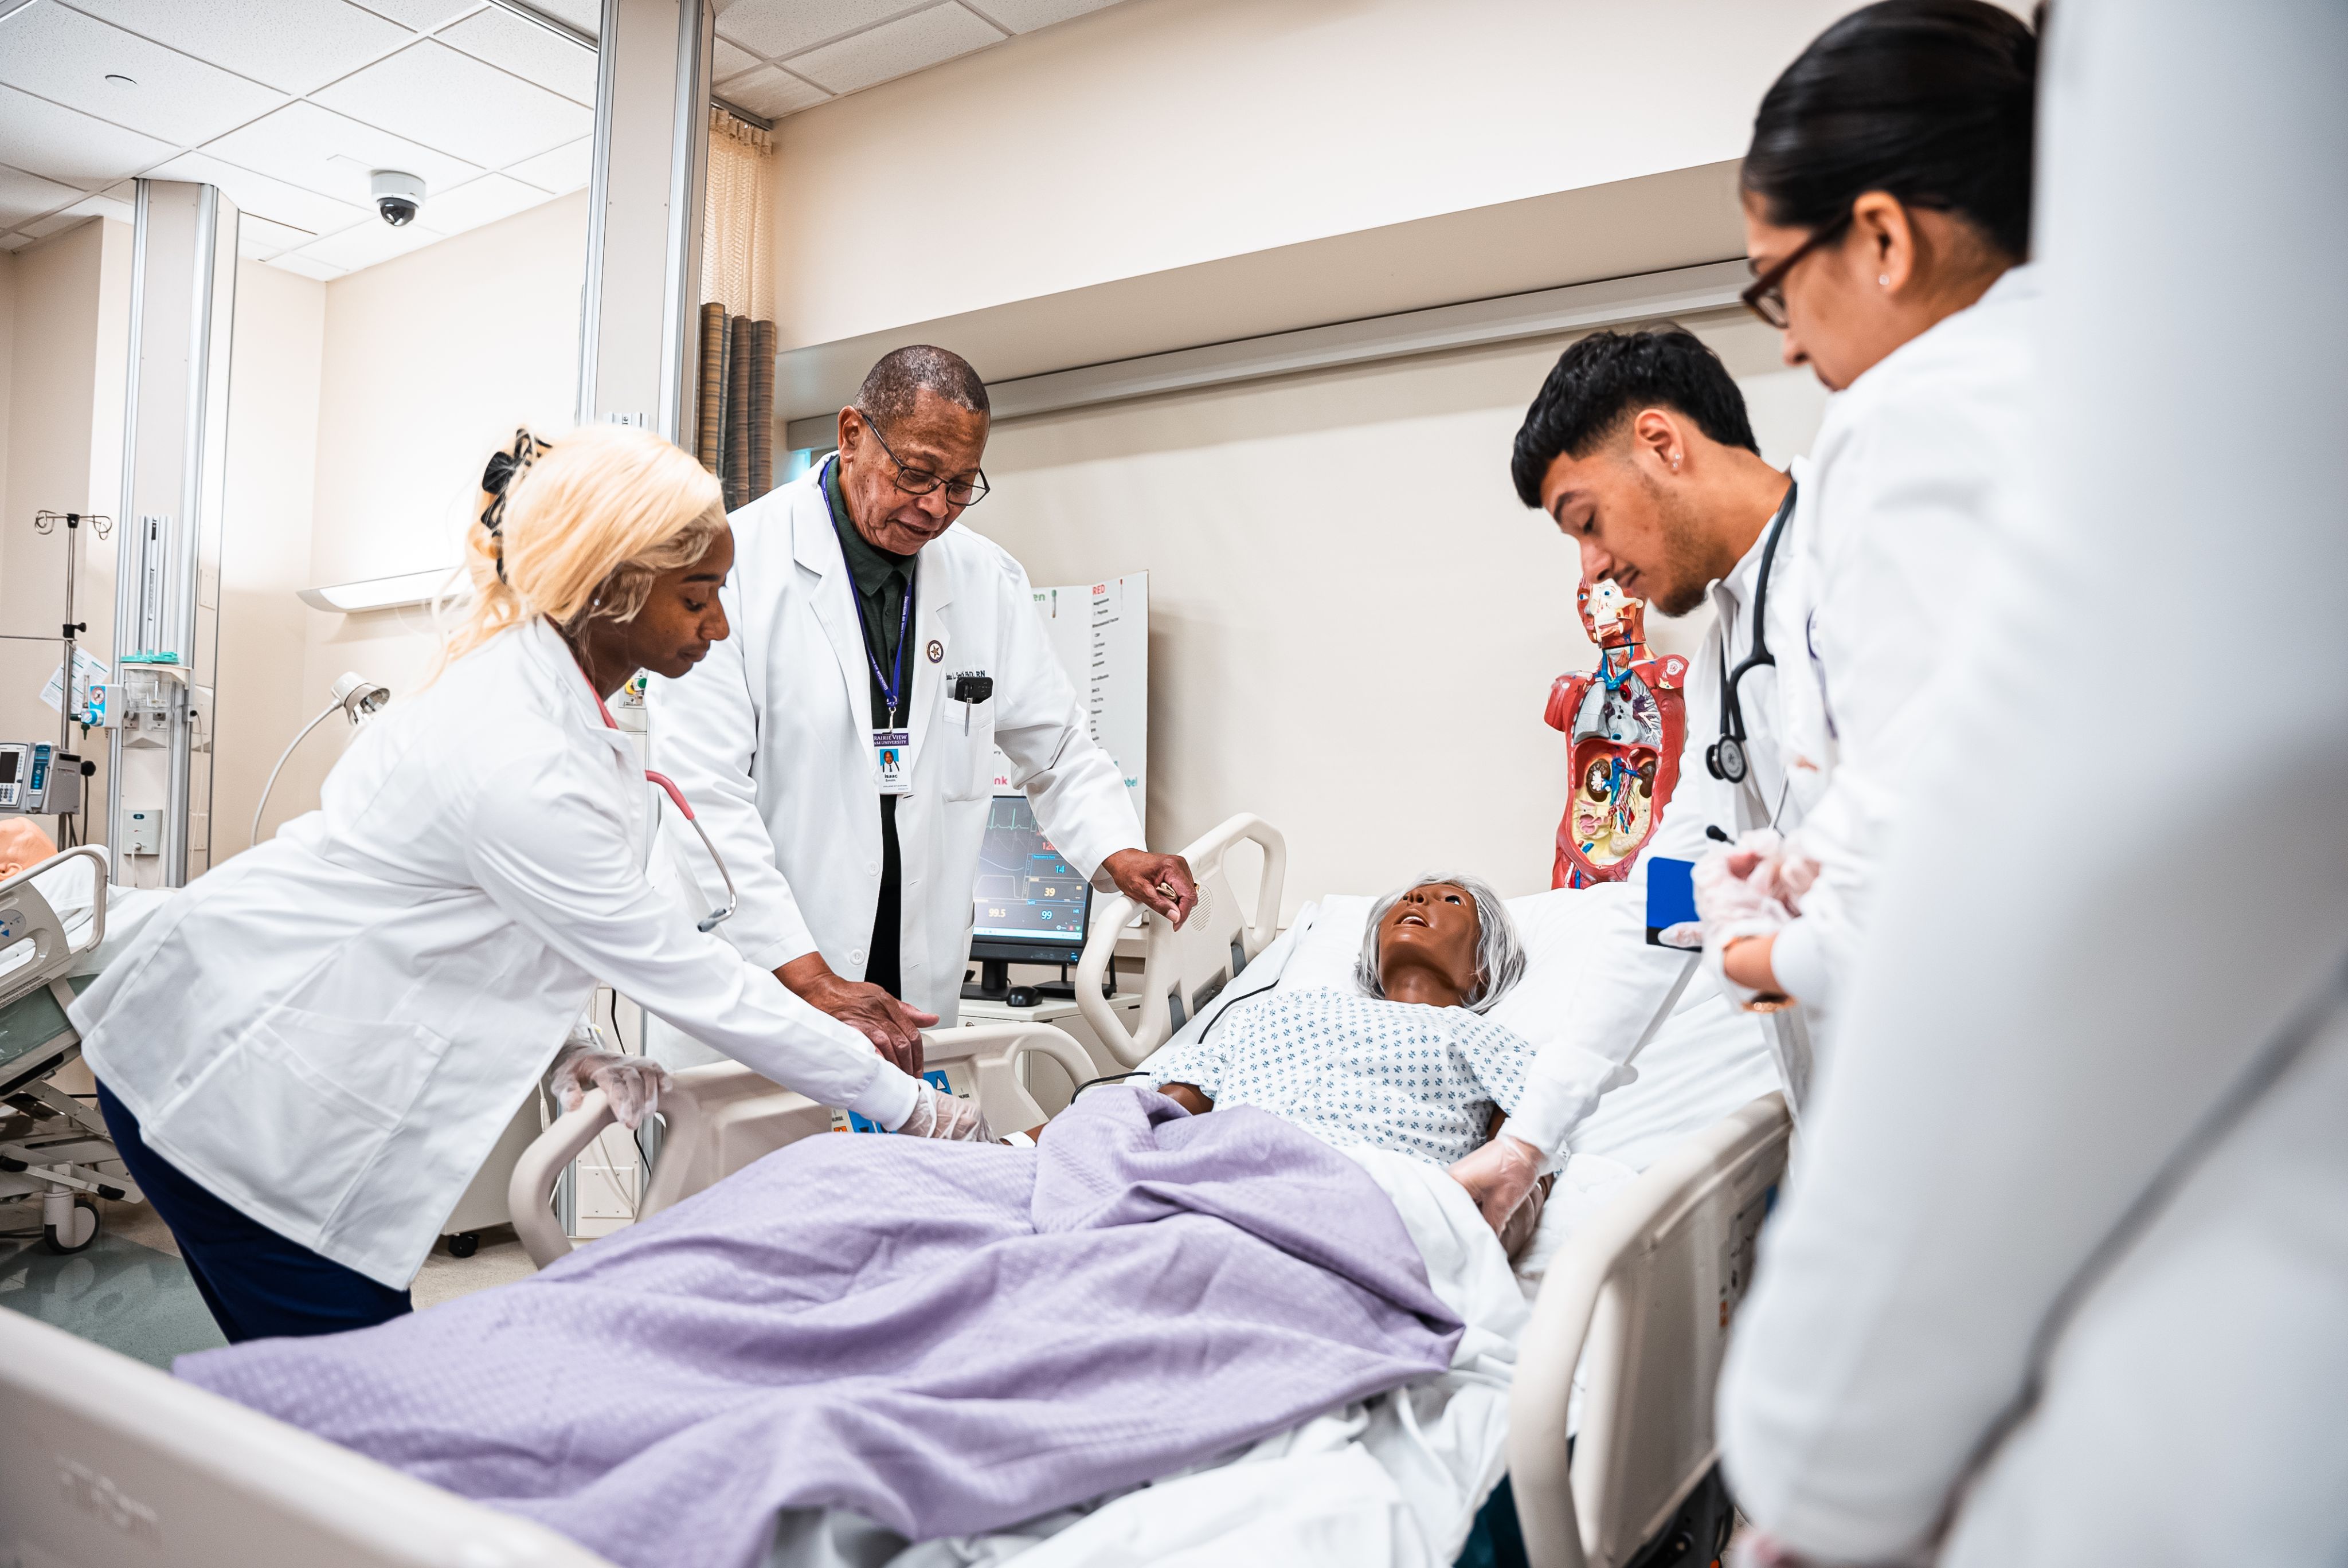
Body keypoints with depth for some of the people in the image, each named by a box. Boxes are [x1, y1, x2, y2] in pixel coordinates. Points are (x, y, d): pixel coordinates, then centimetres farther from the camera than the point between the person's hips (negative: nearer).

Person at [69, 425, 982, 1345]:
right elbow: (688, 980, -24)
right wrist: (907, 1106, -16)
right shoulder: (524, 767, -30)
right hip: (227, 1087, -9)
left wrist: (563, 1052, 0)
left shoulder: (534, 687, 0)